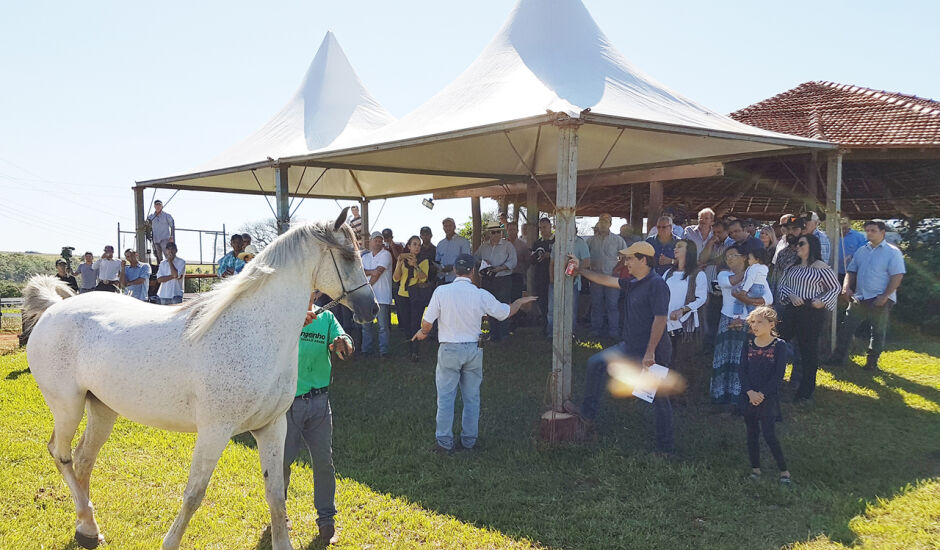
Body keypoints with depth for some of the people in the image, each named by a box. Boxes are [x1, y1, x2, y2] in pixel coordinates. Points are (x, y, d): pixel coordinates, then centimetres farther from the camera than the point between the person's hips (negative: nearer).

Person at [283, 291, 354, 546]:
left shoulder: (326, 318, 3)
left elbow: (345, 342, -12)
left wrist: (344, 345, -36)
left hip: (319, 400, 2)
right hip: (286, 401, -2)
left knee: (324, 462, 5)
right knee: (280, 461, 7)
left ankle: (326, 520, 20)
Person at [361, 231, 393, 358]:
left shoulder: (386, 254, -2)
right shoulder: (365, 256, 17)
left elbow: (379, 272, -10)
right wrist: (371, 272, -15)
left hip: (381, 296, -6)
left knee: (383, 326, -5)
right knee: (366, 324, 9)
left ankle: (383, 351, 0)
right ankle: (367, 349, 18)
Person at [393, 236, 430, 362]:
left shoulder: (423, 261, 2)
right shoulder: (402, 260, 9)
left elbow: (423, 278, -14)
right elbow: (395, 278, -1)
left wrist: (416, 265, -28)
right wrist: (399, 263, -15)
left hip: (417, 296, -3)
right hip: (402, 296, 3)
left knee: (415, 324, -12)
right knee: (405, 325, 6)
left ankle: (415, 352, -6)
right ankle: (412, 349, 22)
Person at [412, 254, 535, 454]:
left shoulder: (441, 291, -12)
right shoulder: (481, 295, -7)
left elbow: (427, 322, -9)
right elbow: (506, 312, 7)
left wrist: (422, 333, 14)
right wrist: (520, 302, 27)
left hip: (449, 350, -2)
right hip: (473, 349, 2)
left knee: (445, 398, 7)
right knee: (471, 398, 14)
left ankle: (444, 442, 10)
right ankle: (469, 441, 22)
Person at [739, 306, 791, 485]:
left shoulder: (779, 345, -7)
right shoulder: (748, 345, 4)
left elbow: (779, 374, -11)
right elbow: (742, 371, 1)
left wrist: (762, 393, -15)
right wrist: (750, 392, -13)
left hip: (769, 396, -4)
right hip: (749, 395, 4)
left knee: (768, 433, -8)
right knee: (752, 433, 10)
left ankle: (784, 470, 6)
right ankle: (755, 468, 21)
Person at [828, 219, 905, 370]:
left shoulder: (892, 252, -6)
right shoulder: (861, 251, 11)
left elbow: (897, 276, -12)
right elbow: (851, 271, 16)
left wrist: (885, 296, -18)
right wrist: (847, 286, -3)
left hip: (880, 301, -5)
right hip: (859, 298, 5)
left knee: (878, 332, 7)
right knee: (847, 328, 3)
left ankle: (872, 362, 18)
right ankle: (839, 358, 9)